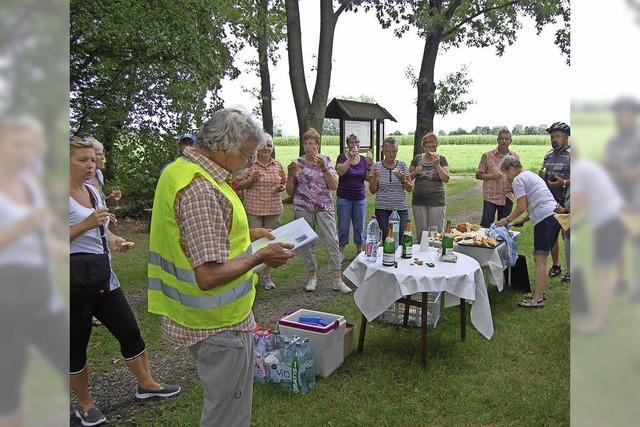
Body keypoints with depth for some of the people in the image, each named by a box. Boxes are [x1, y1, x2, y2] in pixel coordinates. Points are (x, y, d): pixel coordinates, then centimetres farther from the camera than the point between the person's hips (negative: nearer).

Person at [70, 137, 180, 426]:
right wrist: (86, 224, -25)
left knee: (129, 330, 12)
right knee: (76, 343, 8)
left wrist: (113, 239, 3)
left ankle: (146, 384, 30)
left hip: (102, 275, 7)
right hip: (74, 281, -7)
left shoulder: (92, 190, 10)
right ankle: (85, 404, 28)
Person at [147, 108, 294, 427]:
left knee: (220, 401, 27)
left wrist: (245, 235, 10)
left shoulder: (180, 169, 6)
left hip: (196, 317, 10)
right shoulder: (200, 190, -27)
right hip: (220, 324, -10)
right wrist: (261, 256, -18)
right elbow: (209, 276, -30)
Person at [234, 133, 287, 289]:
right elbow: (238, 185, 1)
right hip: (254, 209, -4)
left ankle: (266, 275, 20)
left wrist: (281, 187, -1)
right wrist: (251, 179, -15)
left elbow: (283, 183, 21)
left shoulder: (278, 165, 8)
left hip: (273, 209, 4)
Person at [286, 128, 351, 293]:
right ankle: (311, 276, 21)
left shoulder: (326, 160, 5)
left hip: (324, 208, 0)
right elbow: (290, 191, 6)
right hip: (303, 208, 1)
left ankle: (337, 280, 1)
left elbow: (334, 186, -5)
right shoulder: (297, 163, 5)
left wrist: (323, 167, -15)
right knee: (307, 243, 5)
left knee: (332, 241, -5)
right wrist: (291, 174, -10)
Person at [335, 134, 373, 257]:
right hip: (344, 198, -3)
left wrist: (370, 165, -11)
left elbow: (368, 178, 5)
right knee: (343, 227, 2)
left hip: (360, 198, 3)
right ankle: (341, 252, 14)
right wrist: (350, 158, -27)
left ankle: (359, 250, 22)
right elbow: (340, 172, -21)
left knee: (360, 227, 8)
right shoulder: (342, 157, -4)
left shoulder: (363, 159, 6)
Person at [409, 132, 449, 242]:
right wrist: (415, 172, -8)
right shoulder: (417, 159, 7)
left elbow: (446, 179, -9)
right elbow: (409, 177, 13)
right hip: (418, 200, 2)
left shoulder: (441, 159, 0)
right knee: (420, 231, 9)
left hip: (436, 201, -2)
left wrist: (437, 164, -17)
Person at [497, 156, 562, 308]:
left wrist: (507, 220, 5)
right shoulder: (531, 175, 27)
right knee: (540, 258, 17)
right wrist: (522, 221, 25)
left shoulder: (518, 179, -3)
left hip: (545, 219, -10)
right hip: (554, 215, 10)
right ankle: (539, 291, 25)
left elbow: (521, 207, -9)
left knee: (540, 259, -8)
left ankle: (538, 299, -5)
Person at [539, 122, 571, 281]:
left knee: (566, 236, 0)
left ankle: (569, 270, 11)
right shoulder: (548, 155, 13)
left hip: (565, 203, -6)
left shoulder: (571, 154, -7)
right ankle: (555, 266, 27)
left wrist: (564, 183, -26)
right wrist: (541, 176, -1)